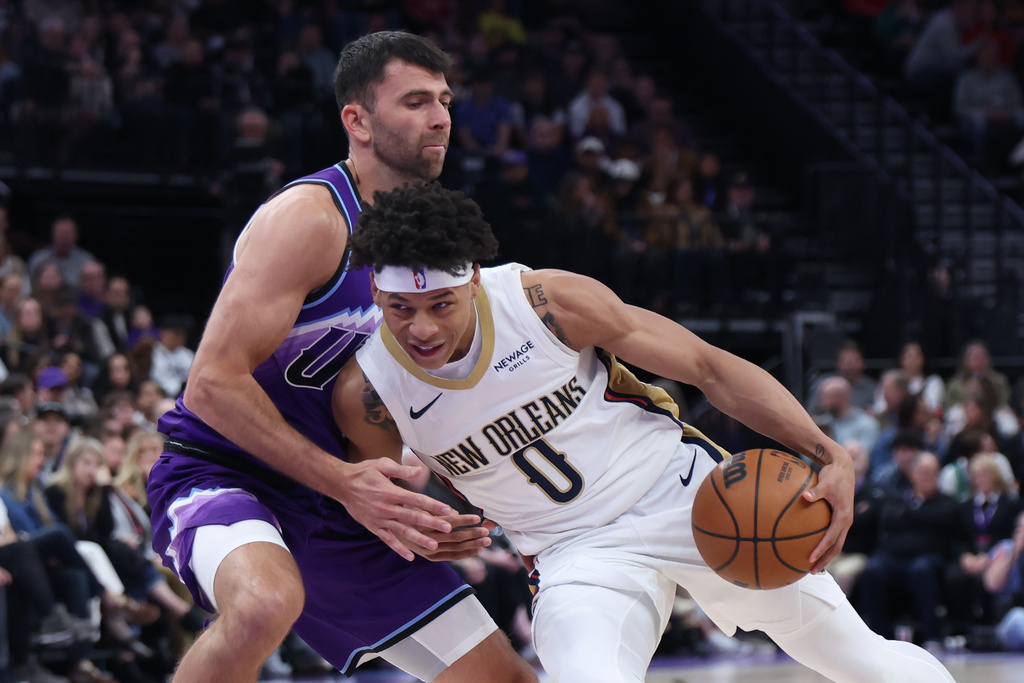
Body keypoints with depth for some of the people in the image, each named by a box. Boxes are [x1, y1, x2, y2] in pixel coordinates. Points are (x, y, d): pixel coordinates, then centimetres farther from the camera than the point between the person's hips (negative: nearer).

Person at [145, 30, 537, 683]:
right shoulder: (308, 218, -18)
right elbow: (212, 385, -24)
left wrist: (429, 522, 4)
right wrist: (342, 480, -28)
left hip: (342, 512, 8)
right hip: (221, 475, -8)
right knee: (267, 604, -43)